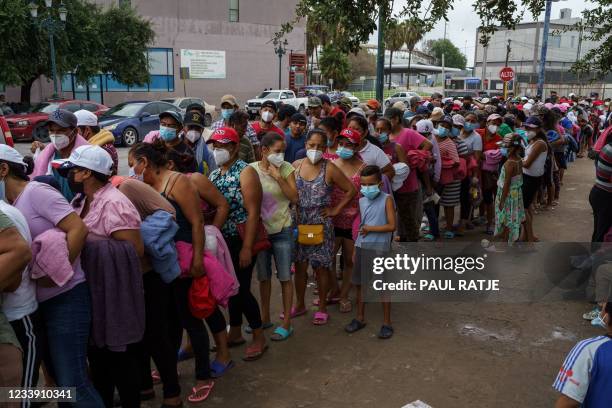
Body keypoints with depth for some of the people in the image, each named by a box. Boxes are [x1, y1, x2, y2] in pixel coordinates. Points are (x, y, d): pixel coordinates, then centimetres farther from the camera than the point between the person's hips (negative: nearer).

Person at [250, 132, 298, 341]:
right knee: (263, 277, 15)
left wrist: (278, 177, -19)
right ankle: (265, 317, 31)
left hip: (282, 230, -2)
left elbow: (294, 198, -12)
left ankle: (286, 324, 12)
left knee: (284, 277, 3)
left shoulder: (287, 168, -6)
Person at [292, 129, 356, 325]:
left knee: (320, 267, 5)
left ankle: (322, 308, 20)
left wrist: (336, 210, -6)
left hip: (321, 224, -3)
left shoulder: (329, 169, -8)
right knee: (299, 266, 11)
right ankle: (299, 304, 27)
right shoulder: (296, 165, 1)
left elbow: (351, 190, -4)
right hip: (298, 223, 3)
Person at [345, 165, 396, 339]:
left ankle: (387, 323, 14)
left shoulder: (386, 199, -9)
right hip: (362, 247, 6)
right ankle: (360, 318, 28)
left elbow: (392, 226, -15)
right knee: (360, 284, 13)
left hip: (380, 248, -5)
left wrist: (370, 229, -12)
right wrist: (356, 249, 12)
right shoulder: (361, 201, 8)